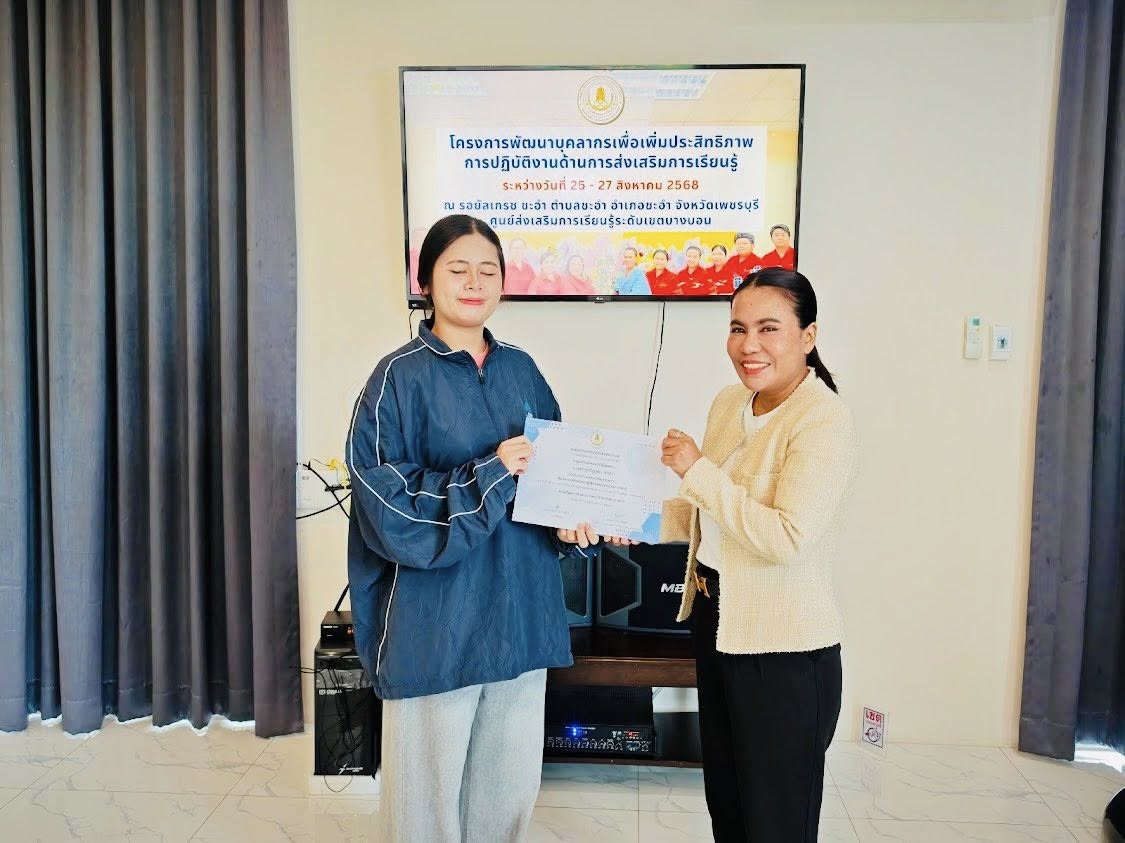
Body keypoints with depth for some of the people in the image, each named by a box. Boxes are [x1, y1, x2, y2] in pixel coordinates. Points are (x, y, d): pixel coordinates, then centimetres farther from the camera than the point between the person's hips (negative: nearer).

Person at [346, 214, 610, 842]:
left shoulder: (521, 369, 7)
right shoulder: (401, 377, -7)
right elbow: (386, 506, -13)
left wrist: (569, 520, -8)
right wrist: (490, 475, -21)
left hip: (521, 613, 5)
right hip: (438, 620, -4)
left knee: (511, 788, 16)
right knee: (431, 787, 11)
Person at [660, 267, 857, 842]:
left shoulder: (824, 420, -19)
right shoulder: (729, 404, 4)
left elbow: (787, 538, -28)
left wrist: (697, 470, -22)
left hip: (784, 649, -7)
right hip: (717, 622, 8)